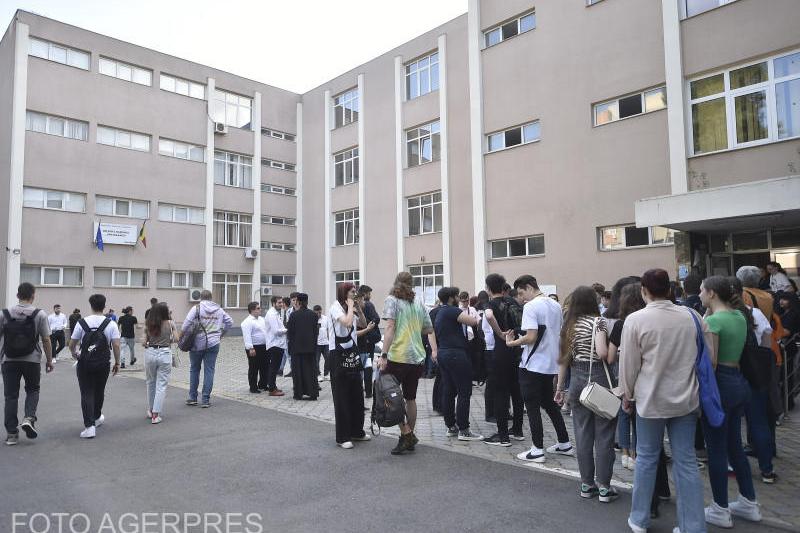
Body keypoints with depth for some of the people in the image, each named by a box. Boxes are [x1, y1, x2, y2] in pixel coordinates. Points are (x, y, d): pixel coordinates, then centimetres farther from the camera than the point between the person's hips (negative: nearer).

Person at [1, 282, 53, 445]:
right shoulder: (40, 315, -6)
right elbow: (46, 340, -6)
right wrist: (49, 360, 4)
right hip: (32, 360, -1)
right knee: (32, 390, 19)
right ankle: (29, 418, -3)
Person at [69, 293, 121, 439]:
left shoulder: (82, 323, -4)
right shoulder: (111, 324, -5)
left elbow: (71, 345, 2)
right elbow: (116, 345, -9)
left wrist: (74, 354, 24)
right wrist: (117, 363, 2)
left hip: (85, 363, -1)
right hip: (103, 364, 1)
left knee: (87, 394, 3)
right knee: (99, 392, 19)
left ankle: (89, 426, -7)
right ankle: (97, 418, 40)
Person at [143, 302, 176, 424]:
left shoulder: (148, 325, -1)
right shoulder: (170, 324, -6)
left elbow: (144, 342, -2)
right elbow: (176, 339, -3)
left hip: (150, 353, 3)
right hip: (165, 354, -3)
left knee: (150, 382, 21)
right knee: (161, 385, 3)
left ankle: (151, 410, 34)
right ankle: (156, 415, -1)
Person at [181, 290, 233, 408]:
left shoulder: (197, 308, -5)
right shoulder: (219, 310, 7)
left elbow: (186, 324, -12)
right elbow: (230, 322, 12)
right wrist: (221, 334, 21)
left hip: (197, 344, -2)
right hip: (213, 344, 2)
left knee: (194, 369, 14)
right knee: (209, 371, 4)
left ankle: (192, 398, 19)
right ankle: (205, 400, 4)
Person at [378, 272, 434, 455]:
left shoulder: (391, 300, -3)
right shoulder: (418, 304, 12)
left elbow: (390, 327, -14)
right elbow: (429, 330, 14)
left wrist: (384, 355, -16)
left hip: (398, 356, -6)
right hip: (417, 357, 6)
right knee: (410, 398, 13)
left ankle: (406, 434, -1)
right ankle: (409, 438, 20)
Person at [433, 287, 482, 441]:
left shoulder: (439, 314, 18)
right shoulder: (452, 311, -12)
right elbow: (472, 322, -20)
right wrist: (478, 319, -1)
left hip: (443, 353, 10)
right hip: (456, 354, -10)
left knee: (448, 392, 11)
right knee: (464, 392, -5)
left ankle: (451, 427, 16)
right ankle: (464, 430, -3)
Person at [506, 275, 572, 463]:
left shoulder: (530, 307, -16)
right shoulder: (556, 305, 9)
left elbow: (531, 337, -23)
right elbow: (560, 333, 16)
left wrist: (512, 343, -10)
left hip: (533, 364, -8)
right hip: (551, 364, 8)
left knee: (532, 407, 2)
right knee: (549, 403, 20)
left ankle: (537, 450, 7)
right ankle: (564, 444, 27)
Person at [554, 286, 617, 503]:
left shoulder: (568, 325, 8)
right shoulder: (597, 321, -9)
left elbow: (564, 359, 10)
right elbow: (602, 353, -22)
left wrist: (560, 388, 15)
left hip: (577, 380, 5)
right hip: (599, 378, -5)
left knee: (582, 433, 11)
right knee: (603, 434, 4)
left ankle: (586, 484, 20)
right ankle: (604, 487, 10)